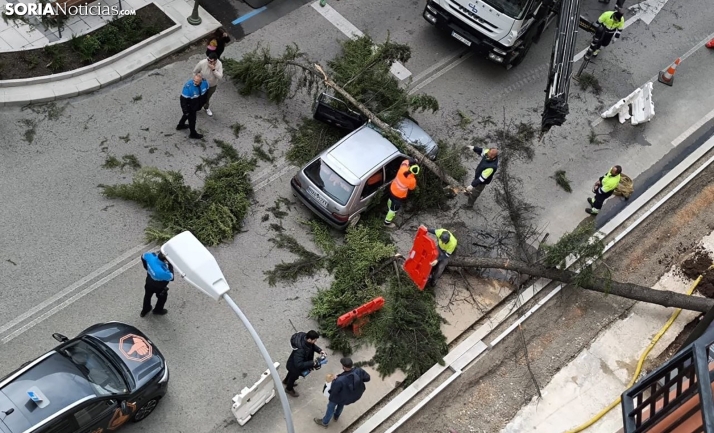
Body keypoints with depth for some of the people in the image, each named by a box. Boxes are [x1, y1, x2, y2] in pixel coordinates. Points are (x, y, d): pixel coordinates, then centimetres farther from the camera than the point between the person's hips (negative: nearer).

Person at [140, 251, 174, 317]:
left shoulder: (151, 256, -32)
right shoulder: (163, 272, -47)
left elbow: (143, 257, -7)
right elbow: (171, 278, -26)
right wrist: (170, 265, -26)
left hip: (149, 281, 5)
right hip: (159, 287, -5)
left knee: (147, 295, 32)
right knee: (162, 297, 29)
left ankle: (145, 310, 58)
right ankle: (158, 310, 55)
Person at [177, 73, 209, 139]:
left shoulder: (204, 82, -19)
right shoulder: (188, 86, -36)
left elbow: (205, 91, 2)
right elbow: (184, 99, -28)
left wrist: (200, 105, 11)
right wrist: (185, 110, -23)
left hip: (196, 104, 7)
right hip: (189, 106, -6)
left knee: (188, 115, 29)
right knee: (192, 119, 12)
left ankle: (180, 125, 55)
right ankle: (193, 134, 36)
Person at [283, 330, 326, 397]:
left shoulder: (305, 337, -23)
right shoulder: (300, 349, -47)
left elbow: (312, 346, 0)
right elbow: (298, 364, -43)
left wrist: (319, 350, -16)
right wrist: (312, 363, -41)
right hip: (294, 365, -7)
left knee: (292, 373, 37)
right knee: (294, 375, 24)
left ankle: (286, 381, 68)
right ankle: (289, 389, 56)